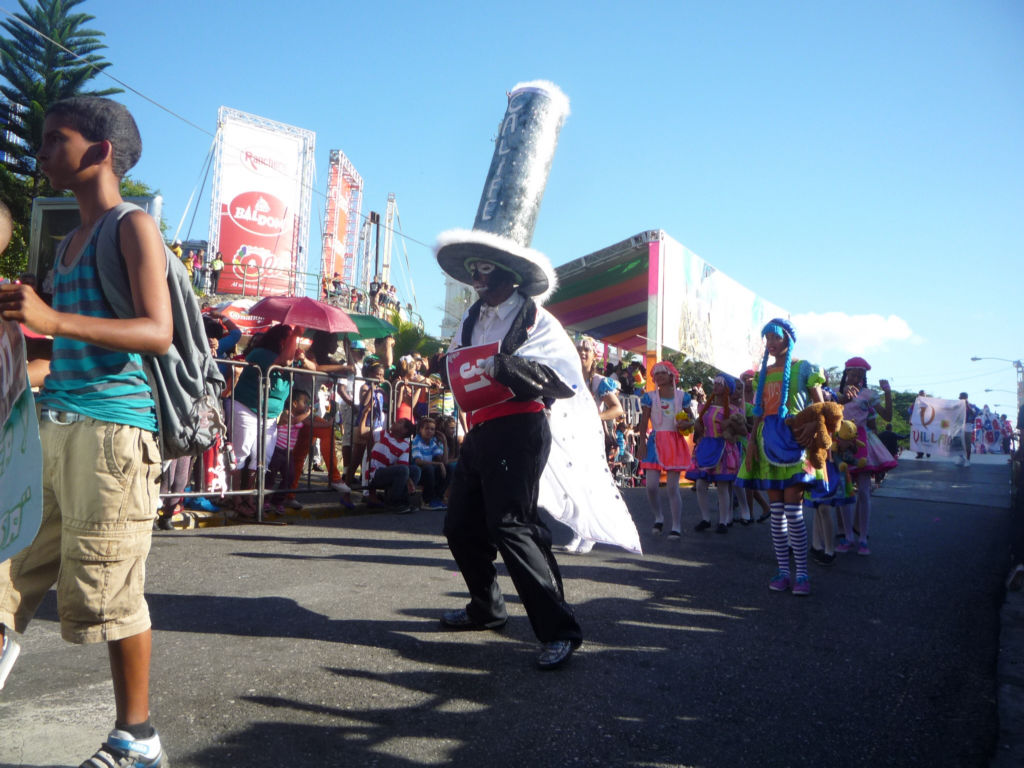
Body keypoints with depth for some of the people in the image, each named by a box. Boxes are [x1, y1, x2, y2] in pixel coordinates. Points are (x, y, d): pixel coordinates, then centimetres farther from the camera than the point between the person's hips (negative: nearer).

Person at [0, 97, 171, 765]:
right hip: (60, 426, 8)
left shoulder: (133, 227, -4)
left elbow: (158, 333, -17)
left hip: (111, 426, -8)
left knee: (106, 590, -3)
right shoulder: (69, 242, 22)